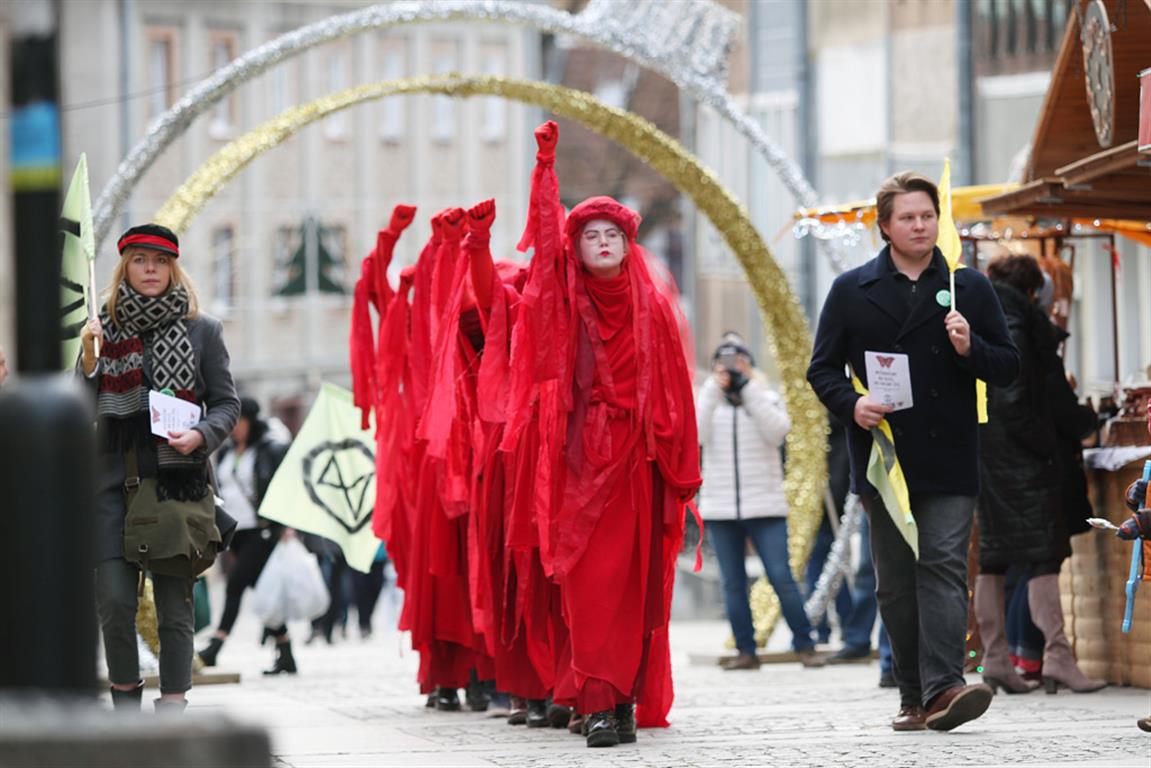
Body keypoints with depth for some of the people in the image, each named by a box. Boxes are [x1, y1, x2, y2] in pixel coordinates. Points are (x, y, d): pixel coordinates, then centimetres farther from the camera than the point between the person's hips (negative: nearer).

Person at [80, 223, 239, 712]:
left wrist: (201, 435, -11)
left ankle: (172, 707, 3)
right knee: (114, 600, -5)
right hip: (115, 477, 1)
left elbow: (227, 403, 8)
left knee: (174, 602, -2)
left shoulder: (202, 330, 6)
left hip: (177, 479, -1)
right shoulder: (106, 328, 10)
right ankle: (125, 699, 12)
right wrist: (89, 356, -7)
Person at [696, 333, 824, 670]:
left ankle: (804, 645, 0)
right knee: (733, 583, 2)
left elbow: (777, 430, -11)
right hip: (720, 509, 2)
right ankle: (745, 650, 7)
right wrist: (713, 389, -12)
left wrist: (749, 386, -11)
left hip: (765, 506, -2)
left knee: (781, 577, -8)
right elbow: (695, 434, -8)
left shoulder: (767, 399, 8)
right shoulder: (708, 402, 11)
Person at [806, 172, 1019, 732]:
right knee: (896, 582, 3)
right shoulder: (852, 291, 8)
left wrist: (971, 349, -10)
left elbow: (1009, 367, 11)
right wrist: (851, 404, -10)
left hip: (949, 460, -1)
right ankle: (914, 697, 9)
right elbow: (822, 368, 10)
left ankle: (943, 687, -22)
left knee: (944, 568, -13)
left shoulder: (969, 289, 9)